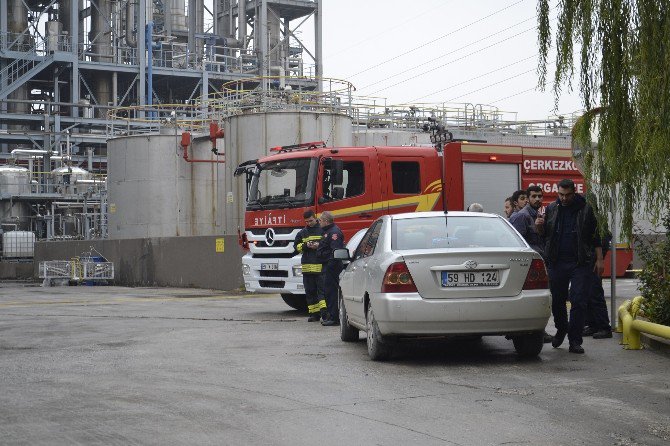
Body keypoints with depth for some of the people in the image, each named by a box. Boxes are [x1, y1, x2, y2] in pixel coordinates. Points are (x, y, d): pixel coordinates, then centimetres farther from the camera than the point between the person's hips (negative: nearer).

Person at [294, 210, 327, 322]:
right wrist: (306, 245, -3)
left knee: (322, 289, -11)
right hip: (307, 266, 5)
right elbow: (296, 245, 16)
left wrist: (319, 245, -13)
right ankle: (314, 314, 10)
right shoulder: (302, 232, 16)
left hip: (320, 266, -4)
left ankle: (324, 312, -18)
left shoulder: (323, 230, 3)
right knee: (310, 291, 5)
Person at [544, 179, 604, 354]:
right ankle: (561, 329, 36)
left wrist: (599, 259, 1)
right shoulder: (551, 209, 8)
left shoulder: (585, 209, 2)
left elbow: (595, 236, 6)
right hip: (557, 262, 2)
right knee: (557, 300, 11)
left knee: (578, 302, -5)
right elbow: (544, 235, 15)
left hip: (580, 262, -2)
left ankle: (575, 341, 1)